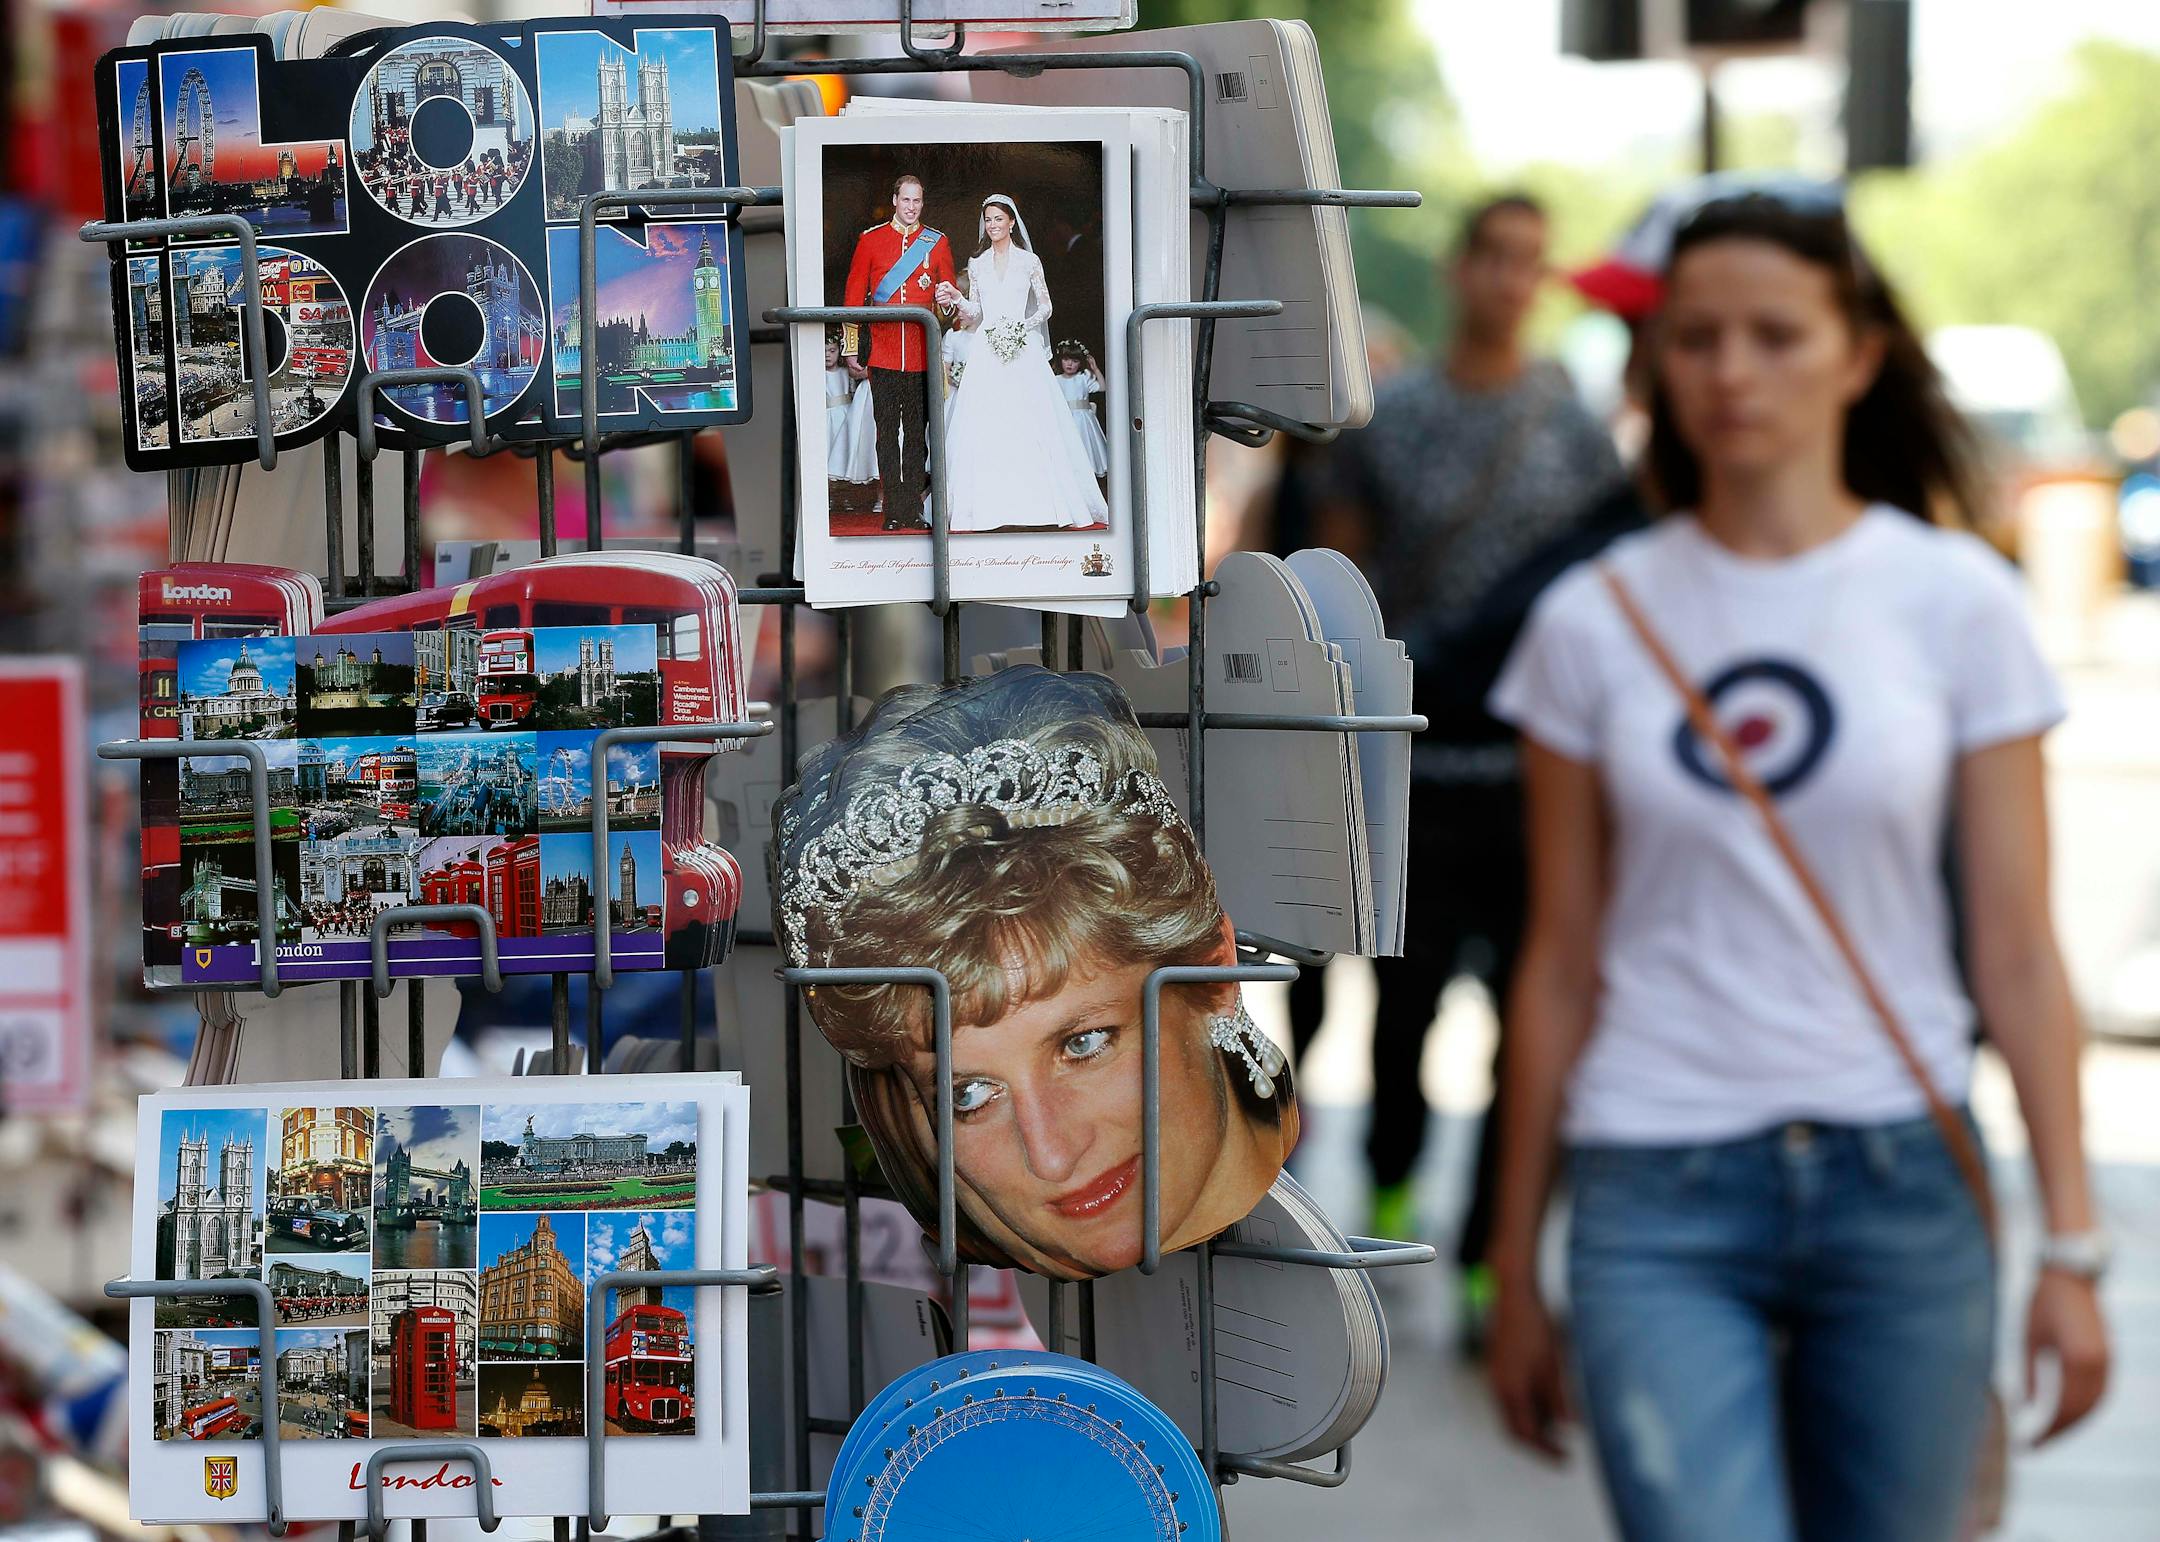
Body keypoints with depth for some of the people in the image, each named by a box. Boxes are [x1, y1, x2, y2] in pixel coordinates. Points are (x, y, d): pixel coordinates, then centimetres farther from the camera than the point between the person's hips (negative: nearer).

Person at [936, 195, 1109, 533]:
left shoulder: (1029, 261, 5)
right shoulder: (977, 264, 12)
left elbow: (1045, 307, 5)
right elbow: (975, 312, 13)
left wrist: (1022, 328, -10)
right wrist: (957, 299, -6)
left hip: (1022, 350, -2)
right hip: (986, 351, 2)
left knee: (1029, 425, -6)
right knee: (985, 427, -5)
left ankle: (1035, 502, 0)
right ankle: (990, 504, -4)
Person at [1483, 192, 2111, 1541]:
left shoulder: (1957, 602, 1)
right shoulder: (1593, 621, 3)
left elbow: (2018, 951, 2)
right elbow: (1561, 964, 8)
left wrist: (2072, 1245, -2)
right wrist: (1515, 1267, 10)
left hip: (1904, 1184, 1)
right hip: (1659, 1196, -1)